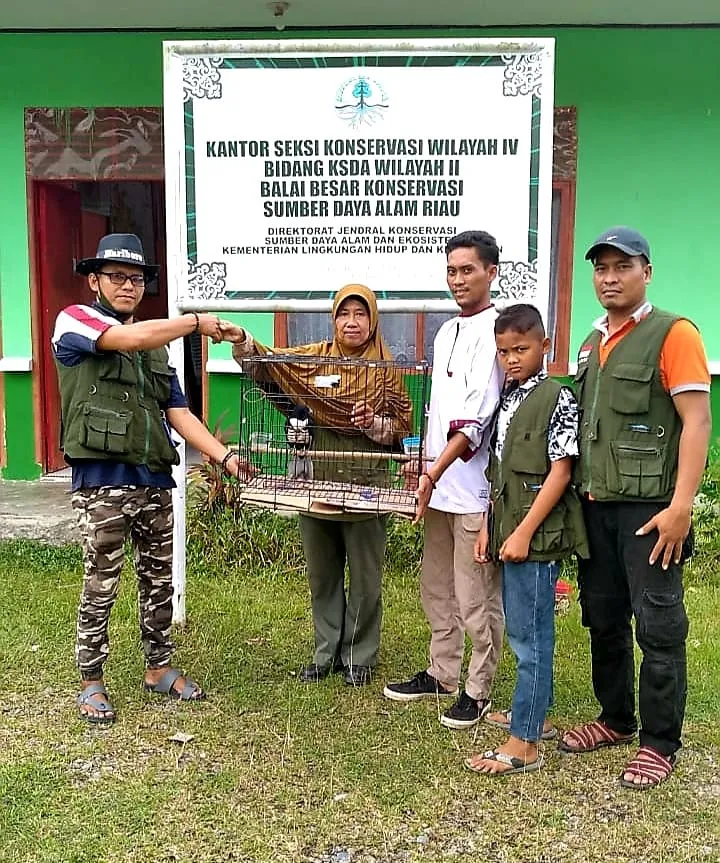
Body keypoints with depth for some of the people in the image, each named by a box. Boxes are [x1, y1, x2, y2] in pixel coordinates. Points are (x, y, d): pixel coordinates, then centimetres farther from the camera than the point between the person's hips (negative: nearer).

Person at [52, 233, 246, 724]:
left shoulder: (155, 347, 17)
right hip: (101, 482, -6)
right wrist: (197, 322, -11)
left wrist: (224, 455, 0)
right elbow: (131, 338, -21)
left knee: (159, 581, 14)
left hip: (155, 481, 6)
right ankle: (91, 683, 17)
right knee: (101, 587, 2)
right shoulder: (74, 321, -1)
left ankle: (159, 667, 29)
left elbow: (178, 412, 12)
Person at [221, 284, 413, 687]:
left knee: (365, 577, 8)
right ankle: (327, 652, 29)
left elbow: (402, 426, 0)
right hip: (317, 481, 3)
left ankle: (360, 656, 24)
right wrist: (241, 340, -23)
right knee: (322, 574, 14)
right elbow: (269, 360, -4)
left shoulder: (387, 369, -2)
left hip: (365, 485, -3)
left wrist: (374, 423, -20)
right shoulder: (314, 357, 5)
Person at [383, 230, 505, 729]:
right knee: (437, 589, 18)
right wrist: (424, 465, 15)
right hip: (440, 485, 9)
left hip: (475, 486, -9)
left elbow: (477, 418, -20)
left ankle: (479, 690, 18)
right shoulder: (447, 332, 15)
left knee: (476, 598, 3)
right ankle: (442, 675, 33)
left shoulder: (494, 330, -12)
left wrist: (434, 472, -23)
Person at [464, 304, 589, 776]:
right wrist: (490, 526, 12)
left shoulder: (557, 398, -10)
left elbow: (560, 471, -15)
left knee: (530, 634, -4)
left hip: (537, 535, -8)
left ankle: (524, 743, 3)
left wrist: (524, 532, -18)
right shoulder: (509, 400, 14)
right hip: (511, 532, 8)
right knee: (528, 629, 18)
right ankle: (534, 713, 33)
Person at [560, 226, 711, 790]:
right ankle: (616, 720, 32)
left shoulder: (673, 334, -7)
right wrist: (579, 495, 13)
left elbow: (697, 421, -13)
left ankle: (660, 744, 16)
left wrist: (681, 507, -20)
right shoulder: (593, 343, 15)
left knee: (658, 628, 2)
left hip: (648, 508, -7)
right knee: (603, 620, 15)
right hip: (596, 506, 7)